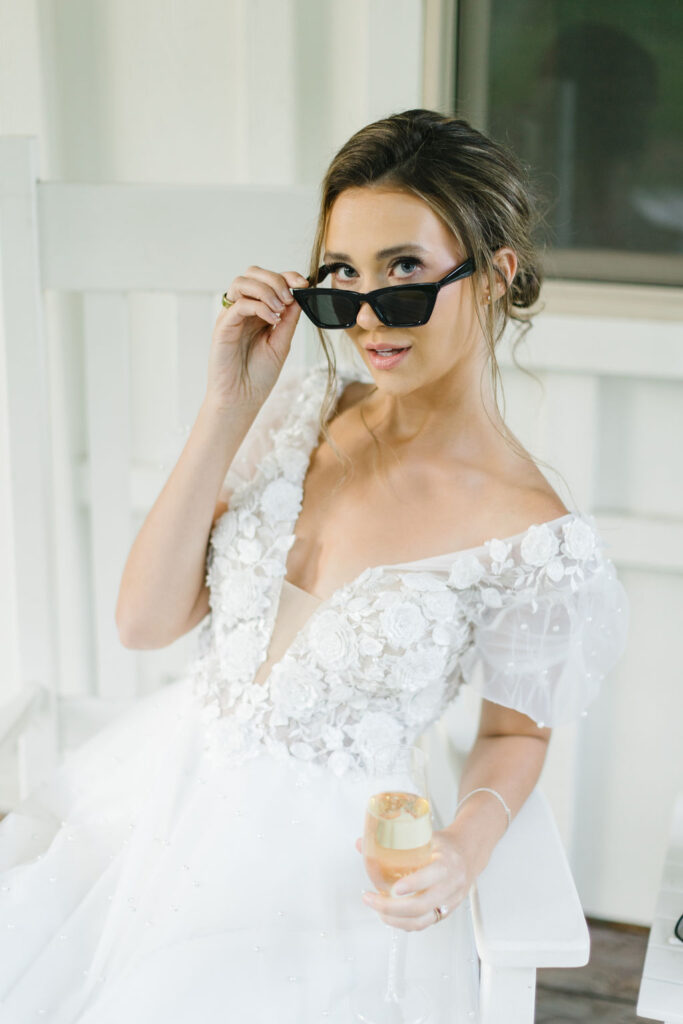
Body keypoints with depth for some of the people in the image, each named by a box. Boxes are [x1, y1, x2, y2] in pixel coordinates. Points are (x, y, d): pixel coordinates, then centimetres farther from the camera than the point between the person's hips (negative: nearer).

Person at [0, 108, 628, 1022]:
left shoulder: (538, 544, -14)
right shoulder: (303, 412, -1)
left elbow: (515, 732, 3)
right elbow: (146, 621, -4)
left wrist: (466, 848, -18)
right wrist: (229, 408, -11)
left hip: (317, 850, -4)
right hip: (162, 771, 4)